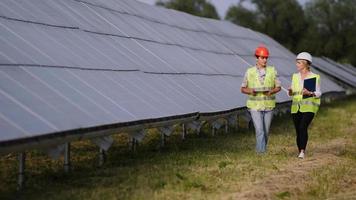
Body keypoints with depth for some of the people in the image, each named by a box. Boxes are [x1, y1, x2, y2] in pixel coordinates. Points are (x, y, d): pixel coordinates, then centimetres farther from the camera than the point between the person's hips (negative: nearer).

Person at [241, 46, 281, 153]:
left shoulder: (272, 71, -1)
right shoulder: (249, 72, -3)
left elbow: (278, 87, 4)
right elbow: (243, 89, 4)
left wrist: (271, 91, -18)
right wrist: (250, 91, -19)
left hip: (269, 106, 2)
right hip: (255, 106, -2)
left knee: (265, 132, 9)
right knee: (260, 131, -14)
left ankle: (260, 150, 27)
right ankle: (262, 153, -13)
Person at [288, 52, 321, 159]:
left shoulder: (314, 77, 0)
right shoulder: (295, 76, 13)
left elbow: (319, 93, -1)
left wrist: (310, 93, -20)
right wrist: (290, 92, -7)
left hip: (309, 107, -5)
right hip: (296, 107, 5)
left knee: (303, 127, -22)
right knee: (298, 131, 4)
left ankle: (302, 151, -26)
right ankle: (299, 151, 14)